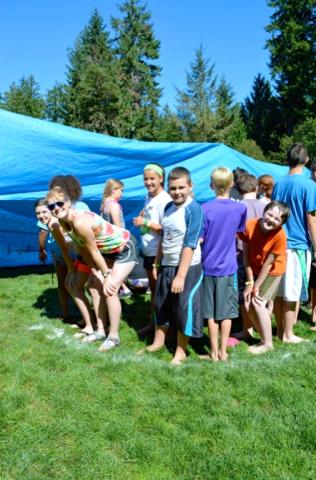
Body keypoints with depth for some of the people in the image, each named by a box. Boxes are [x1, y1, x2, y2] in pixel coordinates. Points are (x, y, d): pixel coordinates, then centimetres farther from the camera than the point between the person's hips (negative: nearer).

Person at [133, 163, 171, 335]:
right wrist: (142, 217, 3)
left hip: (158, 252, -9)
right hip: (148, 251, 9)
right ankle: (152, 321, 29)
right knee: (153, 288, 18)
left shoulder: (164, 200, -17)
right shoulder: (149, 197, 9)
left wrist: (146, 222, -21)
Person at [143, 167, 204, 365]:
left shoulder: (194, 209, -18)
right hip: (167, 265, 8)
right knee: (161, 305, 20)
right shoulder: (168, 207, 5)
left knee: (184, 309, 4)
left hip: (188, 268, -8)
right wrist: (157, 263, 16)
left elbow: (190, 245, -22)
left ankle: (181, 352, 22)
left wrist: (180, 275, -23)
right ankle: (158, 341, 41)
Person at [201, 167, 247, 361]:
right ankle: (223, 351, 17)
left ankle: (214, 352, 16)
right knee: (226, 312, 11)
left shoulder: (205, 208, -11)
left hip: (209, 265, -1)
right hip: (228, 267, 1)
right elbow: (238, 233, 8)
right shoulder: (240, 208, -5)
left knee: (211, 313, 9)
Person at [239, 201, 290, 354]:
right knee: (248, 304, 3)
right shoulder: (250, 225, -23)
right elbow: (246, 255, -15)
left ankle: (268, 343, 6)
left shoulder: (280, 236, -30)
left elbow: (268, 263, -23)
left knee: (258, 304, -12)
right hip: (254, 270, 4)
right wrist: (249, 281, -14)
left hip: (272, 272, -4)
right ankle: (264, 336, 24)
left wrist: (256, 287, -16)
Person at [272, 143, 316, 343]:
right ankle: (288, 334, 11)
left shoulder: (279, 184, 7)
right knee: (292, 292, 2)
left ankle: (280, 329, 23)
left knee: (279, 290, 12)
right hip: (298, 244, -5)